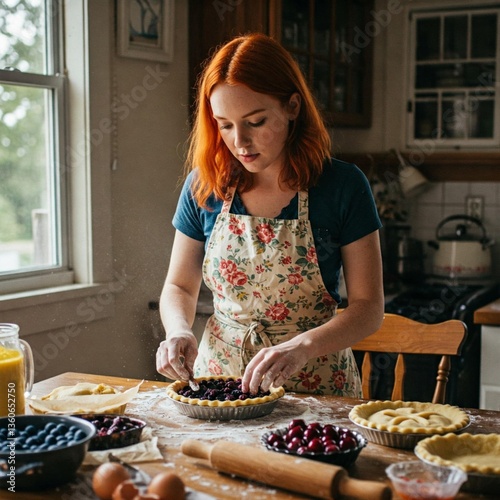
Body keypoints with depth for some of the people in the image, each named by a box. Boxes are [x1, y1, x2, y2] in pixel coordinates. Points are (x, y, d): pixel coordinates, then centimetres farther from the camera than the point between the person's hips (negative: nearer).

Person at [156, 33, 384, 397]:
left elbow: (369, 307, -7)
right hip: (217, 374, 2)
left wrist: (302, 347, -23)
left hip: (317, 388, -2)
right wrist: (179, 332, -11)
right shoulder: (204, 186, 0)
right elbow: (179, 287, 11)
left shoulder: (343, 186, -7)